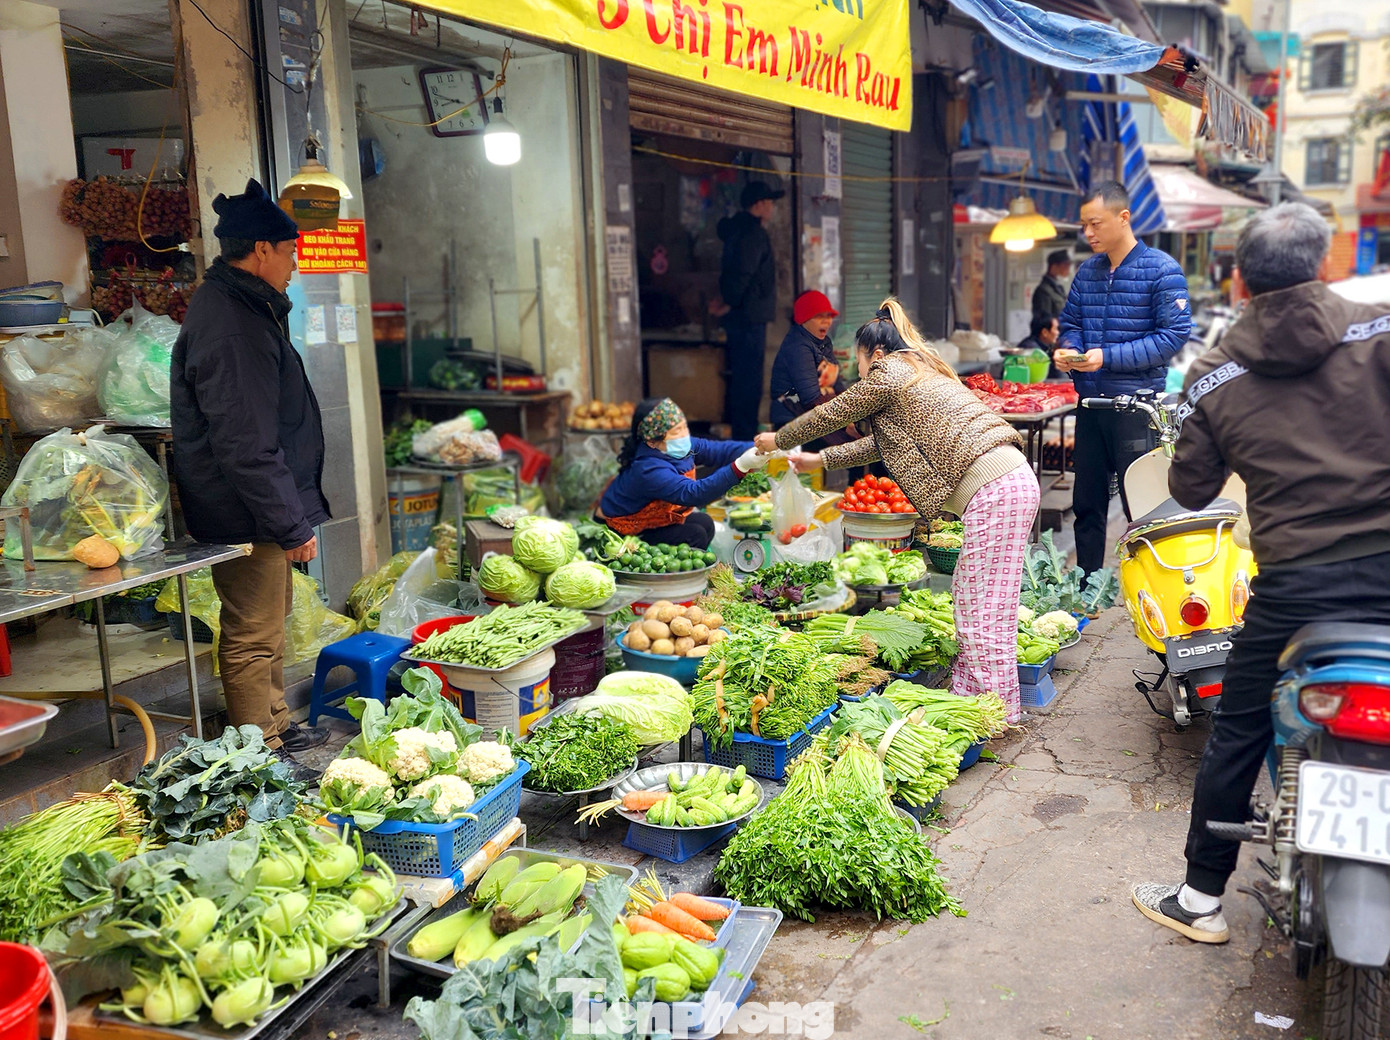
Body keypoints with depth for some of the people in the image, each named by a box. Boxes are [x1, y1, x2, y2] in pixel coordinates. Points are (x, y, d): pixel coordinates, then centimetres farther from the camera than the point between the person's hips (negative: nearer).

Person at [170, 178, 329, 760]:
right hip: (247, 516, -11)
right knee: (253, 638, -1)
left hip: (257, 513, 11)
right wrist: (292, 525, -23)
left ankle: (275, 729, 36)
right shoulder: (232, 328, -22)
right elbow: (247, 445, -27)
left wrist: (291, 514, 22)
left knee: (269, 624, 22)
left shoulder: (233, 304, 13)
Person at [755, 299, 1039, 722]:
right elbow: (883, 442, 34)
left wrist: (777, 440, 26)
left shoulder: (889, 374, 0)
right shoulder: (921, 372, 28)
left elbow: (830, 414, 11)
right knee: (968, 597, 14)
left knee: (984, 612, -5)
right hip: (1013, 482, 10)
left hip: (994, 492, -10)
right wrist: (821, 459, 38)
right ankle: (967, 698, 20)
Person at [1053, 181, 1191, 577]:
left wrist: (1108, 357, -20)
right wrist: (1066, 349, -5)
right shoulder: (1087, 271, 11)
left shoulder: (1161, 270, -7)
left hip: (1137, 404, -6)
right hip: (1090, 402, 6)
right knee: (1087, 503, 12)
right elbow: (1069, 322, 19)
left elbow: (1174, 334, -13)